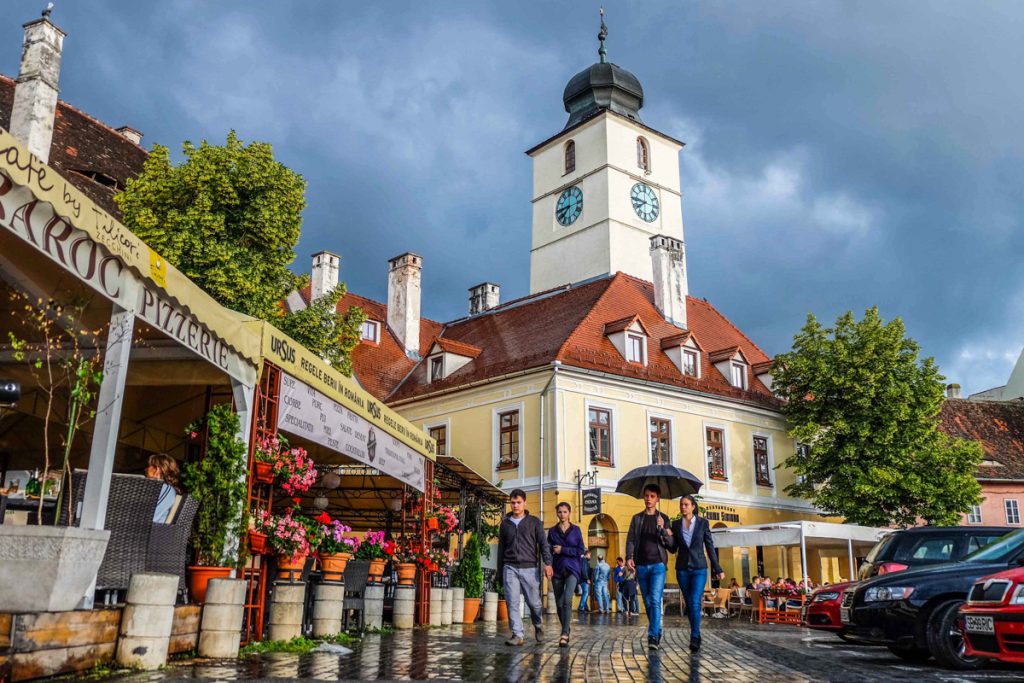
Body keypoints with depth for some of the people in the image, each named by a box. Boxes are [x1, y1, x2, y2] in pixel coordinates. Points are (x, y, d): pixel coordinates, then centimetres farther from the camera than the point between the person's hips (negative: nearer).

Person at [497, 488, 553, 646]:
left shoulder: (534, 522, 5)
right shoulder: (505, 523, 12)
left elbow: (543, 543, -2)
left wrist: (547, 563, -17)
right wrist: (500, 571, 15)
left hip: (530, 568, -2)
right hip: (510, 568, 2)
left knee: (534, 602, 3)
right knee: (512, 602, -5)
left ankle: (538, 626, 29)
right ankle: (517, 635, 0)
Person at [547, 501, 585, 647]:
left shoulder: (576, 530, 6)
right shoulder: (552, 531, 10)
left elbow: (580, 551, 1)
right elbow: (549, 551, 7)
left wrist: (562, 550, -8)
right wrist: (549, 567, -7)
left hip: (571, 569, -2)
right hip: (557, 570, 2)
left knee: (567, 600, -19)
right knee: (559, 603, 5)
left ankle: (564, 634, -22)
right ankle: (565, 632, 20)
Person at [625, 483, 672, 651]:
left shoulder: (663, 518, 6)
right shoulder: (636, 518, 12)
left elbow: (669, 544, 2)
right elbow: (630, 539, 6)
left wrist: (662, 529, -16)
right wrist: (629, 557, -10)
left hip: (658, 564, -3)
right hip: (641, 566, 3)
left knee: (655, 601, -14)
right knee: (648, 602, 8)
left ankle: (653, 637, -17)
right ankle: (657, 633, 20)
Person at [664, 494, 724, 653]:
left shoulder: (703, 523, -1)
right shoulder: (676, 524, 6)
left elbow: (710, 547, 2)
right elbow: (673, 549, 8)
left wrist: (718, 569, 2)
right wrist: (668, 535, -10)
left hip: (699, 568, -3)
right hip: (682, 569, 3)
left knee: (695, 602, -16)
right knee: (689, 604, 7)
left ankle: (695, 638, -17)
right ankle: (696, 636, 19)